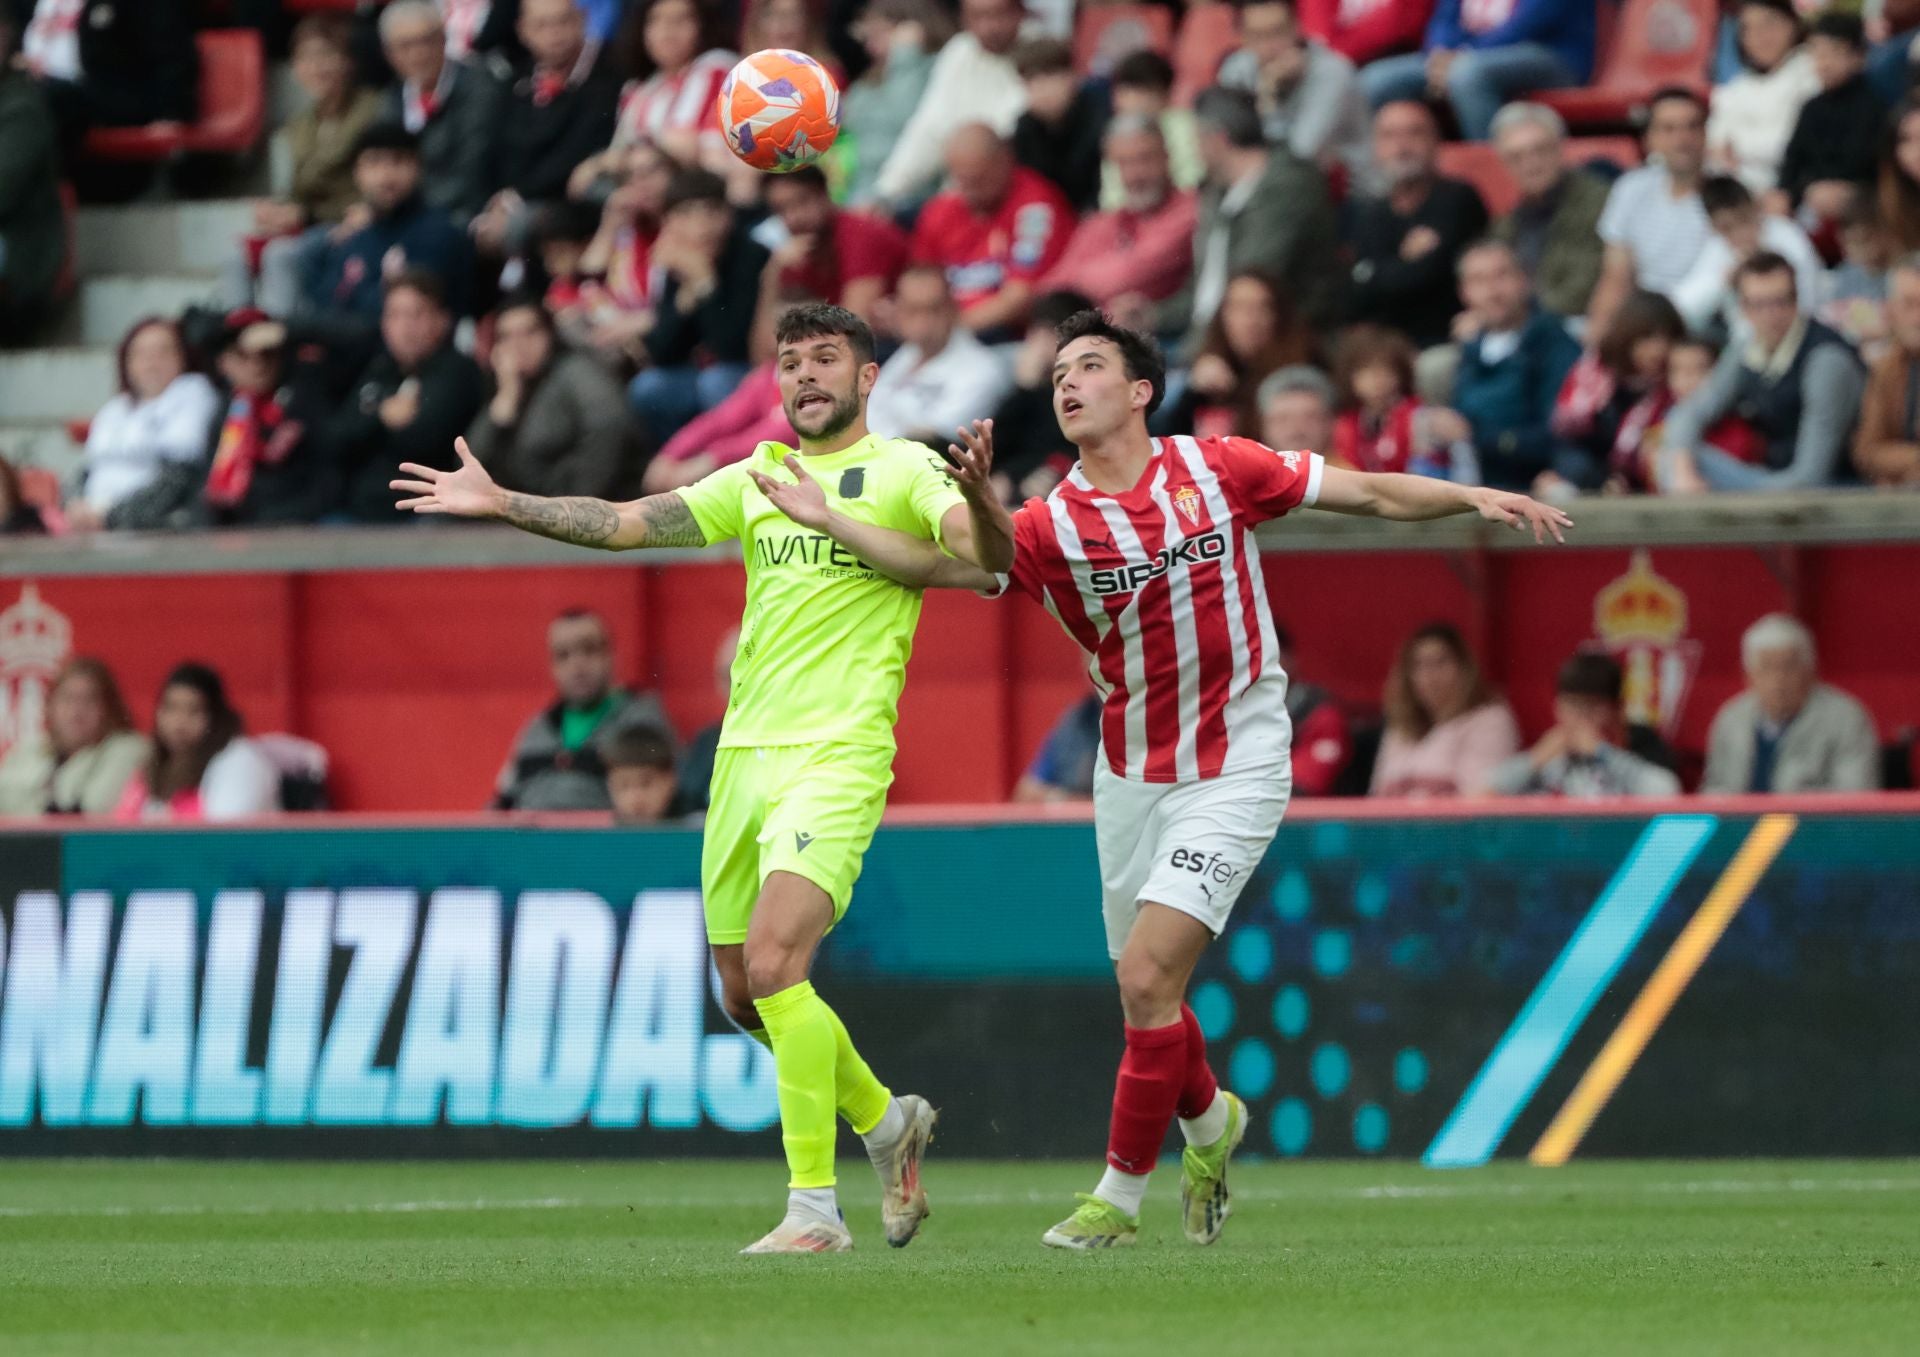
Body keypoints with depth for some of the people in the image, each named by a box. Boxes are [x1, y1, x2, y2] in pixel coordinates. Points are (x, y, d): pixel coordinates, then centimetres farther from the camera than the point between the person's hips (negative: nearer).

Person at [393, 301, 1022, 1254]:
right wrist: (500, 504, 9)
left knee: (773, 964, -21)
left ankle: (815, 1209, -17)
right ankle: (886, 1122, 35)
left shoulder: (902, 471, -1)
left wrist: (977, 494, -39)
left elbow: (987, 557, -17)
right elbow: (628, 523, 16)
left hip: (837, 755, -7)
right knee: (743, 994, 11)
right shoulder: (757, 478, 17)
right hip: (745, 749, 7)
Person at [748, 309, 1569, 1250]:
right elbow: (935, 566, -11)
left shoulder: (1216, 469, -6)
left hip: (1233, 773, -3)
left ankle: (1119, 1196, -2)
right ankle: (1209, 1122, 43)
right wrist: (828, 520, -22)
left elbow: (1373, 495, 2)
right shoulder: (1049, 527, -4)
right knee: (1146, 996, 11)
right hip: (1130, 777, 3)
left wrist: (1476, 498, -5)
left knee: (1148, 978, -14)